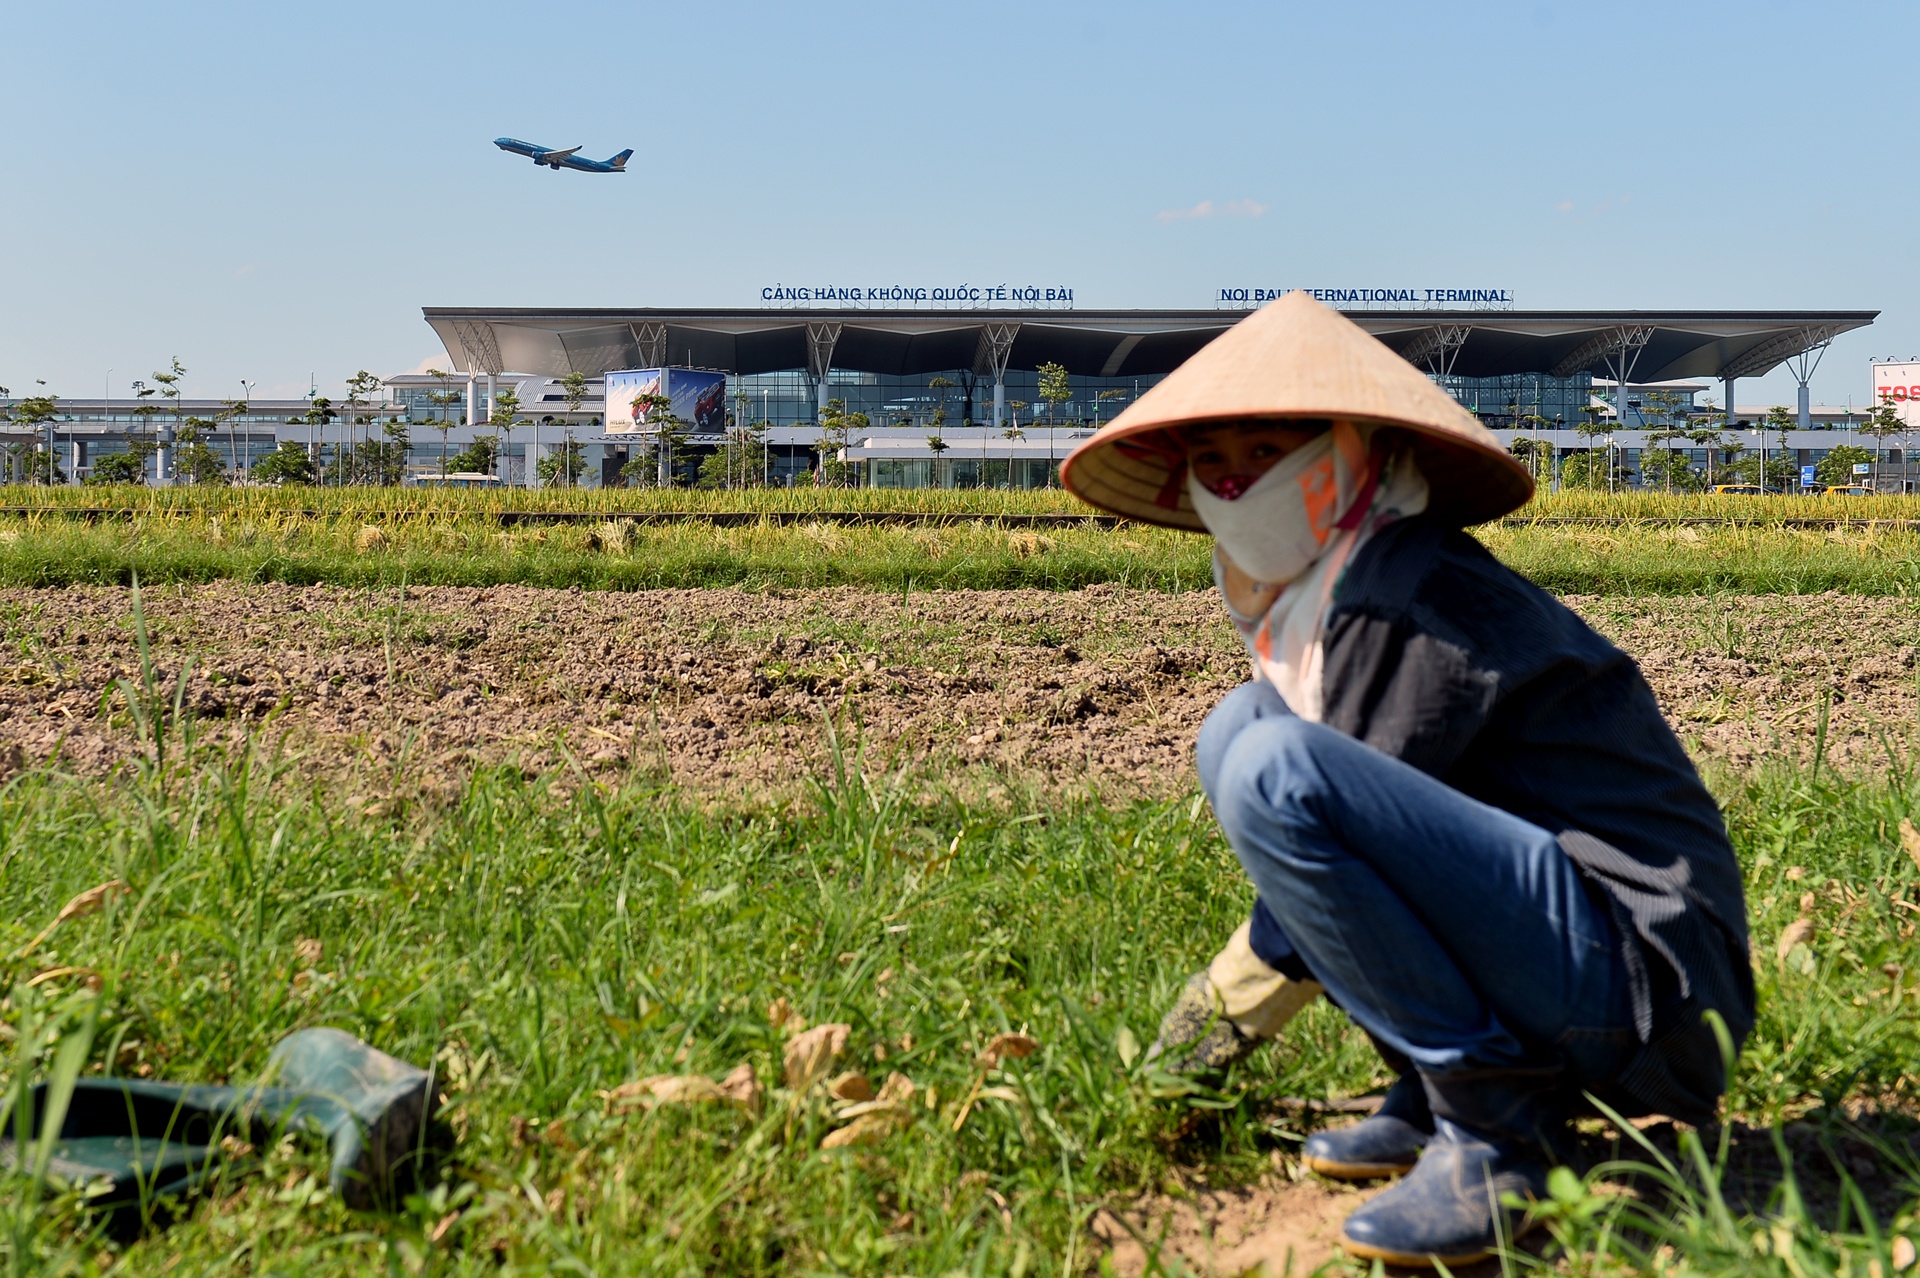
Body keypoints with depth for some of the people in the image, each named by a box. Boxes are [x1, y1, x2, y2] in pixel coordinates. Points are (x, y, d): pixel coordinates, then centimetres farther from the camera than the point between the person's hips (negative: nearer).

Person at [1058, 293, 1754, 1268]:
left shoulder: (1411, 597, -15)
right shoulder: (1308, 604, 12)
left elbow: (1325, 831, -15)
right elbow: (1348, 844, 21)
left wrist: (1216, 1015, -2)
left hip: (1646, 985, -10)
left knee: (1271, 771, -26)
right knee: (1239, 725, 9)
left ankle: (1493, 1124, -13)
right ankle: (1436, 1100, 7)